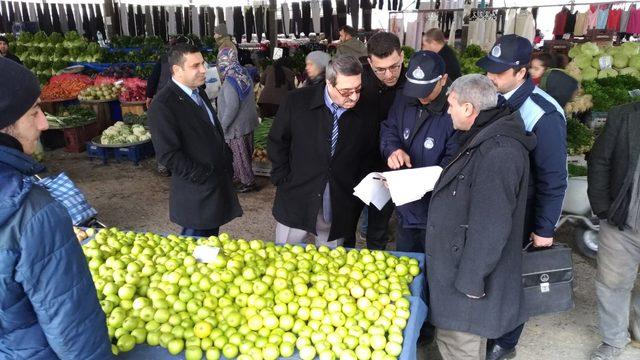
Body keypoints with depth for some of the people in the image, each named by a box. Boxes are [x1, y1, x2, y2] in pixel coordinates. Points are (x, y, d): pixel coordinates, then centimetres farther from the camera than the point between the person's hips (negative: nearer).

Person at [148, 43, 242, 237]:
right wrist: (202, 176, -19)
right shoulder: (163, 104, -19)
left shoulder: (199, 93, 11)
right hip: (197, 192, -8)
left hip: (218, 183, 8)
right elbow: (168, 154, -22)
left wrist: (227, 161, 10)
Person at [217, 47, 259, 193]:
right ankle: (240, 175, 34)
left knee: (239, 154, 6)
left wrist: (222, 125, -18)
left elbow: (232, 106, -27)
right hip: (248, 122, 8)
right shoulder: (245, 74, 1)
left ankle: (248, 182, 16)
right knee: (246, 152, 18)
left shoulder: (230, 81, -23)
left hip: (236, 126, -8)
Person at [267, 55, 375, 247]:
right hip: (296, 201, -1)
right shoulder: (297, 101, -8)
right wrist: (283, 180, -3)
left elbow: (369, 154, 8)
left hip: (340, 209, 1)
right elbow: (276, 142, 2)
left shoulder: (364, 112, -5)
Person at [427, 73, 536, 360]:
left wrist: (470, 280, -19)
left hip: (469, 272, -10)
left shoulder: (499, 153, -26)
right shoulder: (482, 138, 9)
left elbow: (491, 227, -26)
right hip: (455, 263, 10)